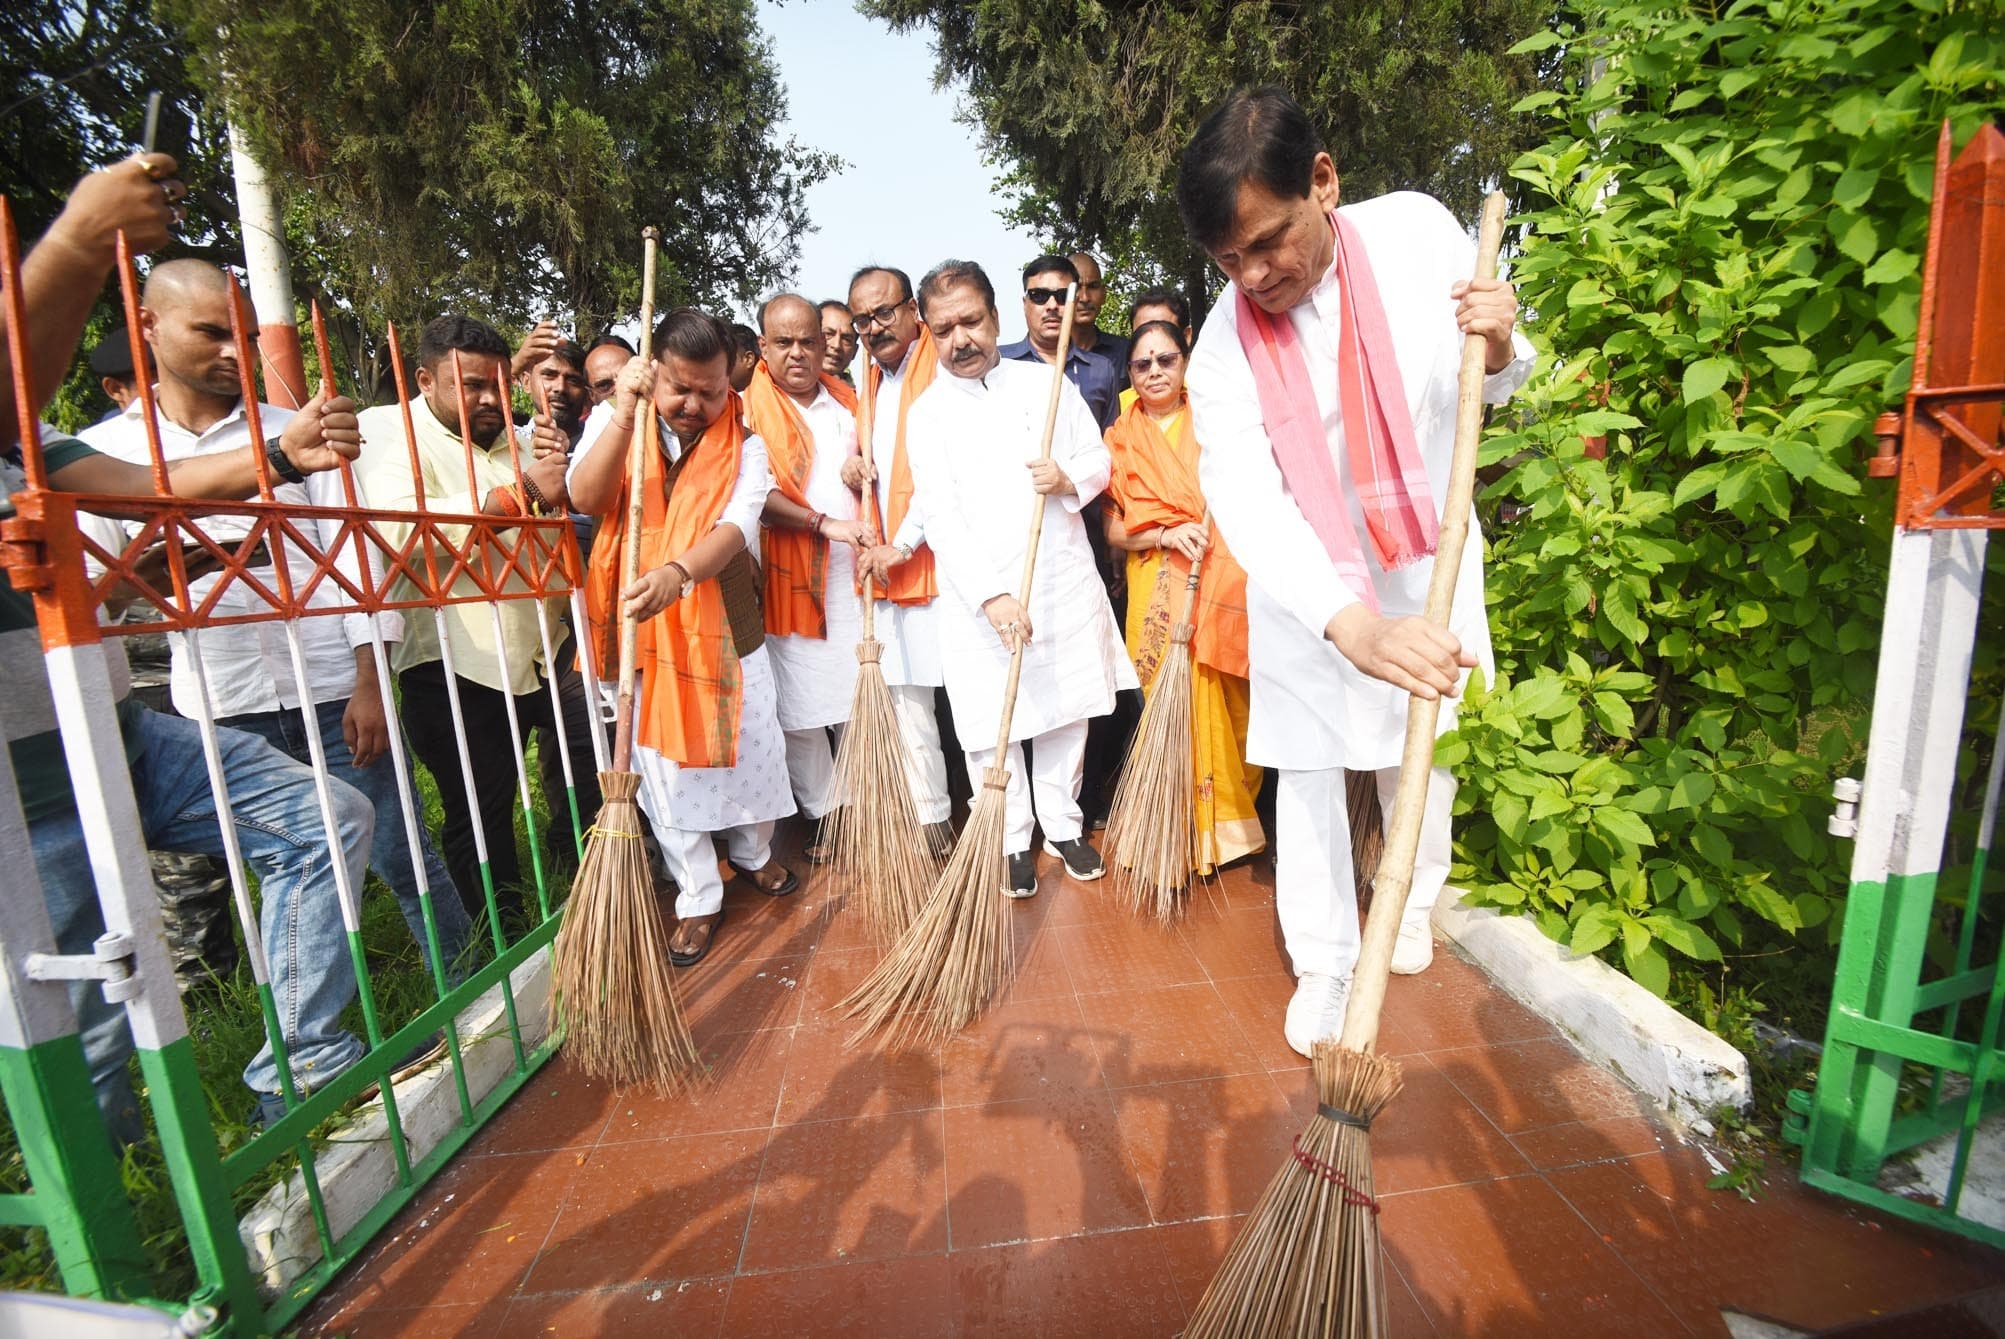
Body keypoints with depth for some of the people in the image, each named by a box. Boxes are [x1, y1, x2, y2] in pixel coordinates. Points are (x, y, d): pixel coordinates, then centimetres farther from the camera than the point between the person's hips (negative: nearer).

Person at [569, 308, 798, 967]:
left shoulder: (744, 446, -3)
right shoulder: (618, 429, 1)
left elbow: (736, 524, -21)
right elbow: (586, 498, -17)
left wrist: (680, 572, -40)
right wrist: (625, 413, -27)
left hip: (726, 627, 0)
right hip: (645, 632, 1)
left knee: (751, 749, 10)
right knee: (666, 766, 7)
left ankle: (752, 852, 40)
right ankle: (698, 898, 24)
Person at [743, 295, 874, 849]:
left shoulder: (847, 402, 16)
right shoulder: (750, 410, -1)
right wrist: (825, 523, -21)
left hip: (853, 578, 4)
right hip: (787, 580, -4)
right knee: (799, 711, 3)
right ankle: (825, 819, 20)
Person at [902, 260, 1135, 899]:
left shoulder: (1047, 382, 8)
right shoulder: (928, 413, 0)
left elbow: (1098, 460, 12)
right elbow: (939, 515, -10)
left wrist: (1069, 478, -12)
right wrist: (992, 596, -21)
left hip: (1064, 581, 3)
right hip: (978, 595, -2)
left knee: (1067, 710, 12)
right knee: (991, 728, 2)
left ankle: (1063, 825, 31)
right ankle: (1013, 841, 22)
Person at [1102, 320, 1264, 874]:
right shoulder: (1120, 438, 10)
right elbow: (1114, 530, 6)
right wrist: (1166, 535, -11)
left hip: (1224, 582, 1)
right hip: (1158, 591, 0)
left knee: (1231, 706, 0)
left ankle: (1232, 818, 20)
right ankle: (1196, 831, 13)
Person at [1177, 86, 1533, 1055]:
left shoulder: (1416, 230, -11)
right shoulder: (1223, 350, -19)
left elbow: (1487, 387, 2)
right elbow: (1245, 499, -34)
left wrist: (1500, 345, -23)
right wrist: (1355, 626, -48)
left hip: (1427, 558, 2)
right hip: (1305, 584, -2)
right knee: (1307, 773, 2)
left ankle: (1413, 902, 42)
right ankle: (1323, 967, 21)